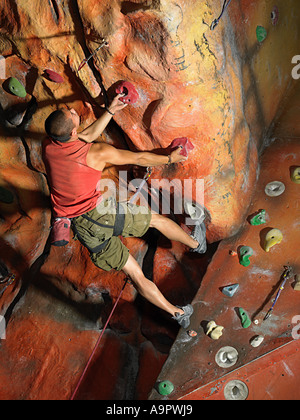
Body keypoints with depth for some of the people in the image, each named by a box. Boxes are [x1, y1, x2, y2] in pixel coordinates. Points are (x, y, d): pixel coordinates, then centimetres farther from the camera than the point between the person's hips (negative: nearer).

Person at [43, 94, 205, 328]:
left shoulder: (47, 146, -1)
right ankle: (196, 244, 45)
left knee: (135, 273, 11)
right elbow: (139, 158, 0)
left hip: (81, 227, 5)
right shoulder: (97, 153, -14)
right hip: (100, 213, -5)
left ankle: (176, 313, 24)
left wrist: (110, 112, 22)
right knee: (158, 219, 21)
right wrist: (169, 159, 17)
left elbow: (89, 135, 16)